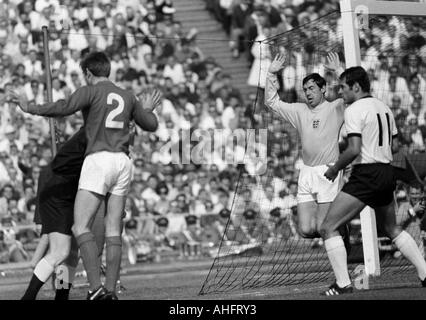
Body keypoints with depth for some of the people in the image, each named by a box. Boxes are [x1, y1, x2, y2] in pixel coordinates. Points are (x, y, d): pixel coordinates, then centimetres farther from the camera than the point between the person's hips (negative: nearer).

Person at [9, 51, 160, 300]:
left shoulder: (91, 91, 0)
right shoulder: (128, 97, 18)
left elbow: (64, 108, -16)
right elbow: (151, 125, 28)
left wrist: (30, 108, -8)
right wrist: (147, 109, 49)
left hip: (99, 159, -6)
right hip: (123, 161, 6)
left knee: (81, 228, -9)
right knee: (114, 231, 6)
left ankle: (96, 287, -22)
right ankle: (111, 290, 0)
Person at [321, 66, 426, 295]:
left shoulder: (354, 110, -11)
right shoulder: (383, 108, 14)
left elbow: (354, 149, -21)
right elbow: (395, 146, 19)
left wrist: (335, 169, -7)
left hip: (365, 175, -9)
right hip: (387, 173, 9)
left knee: (328, 227, -4)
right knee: (391, 229, 26)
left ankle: (343, 284, -12)